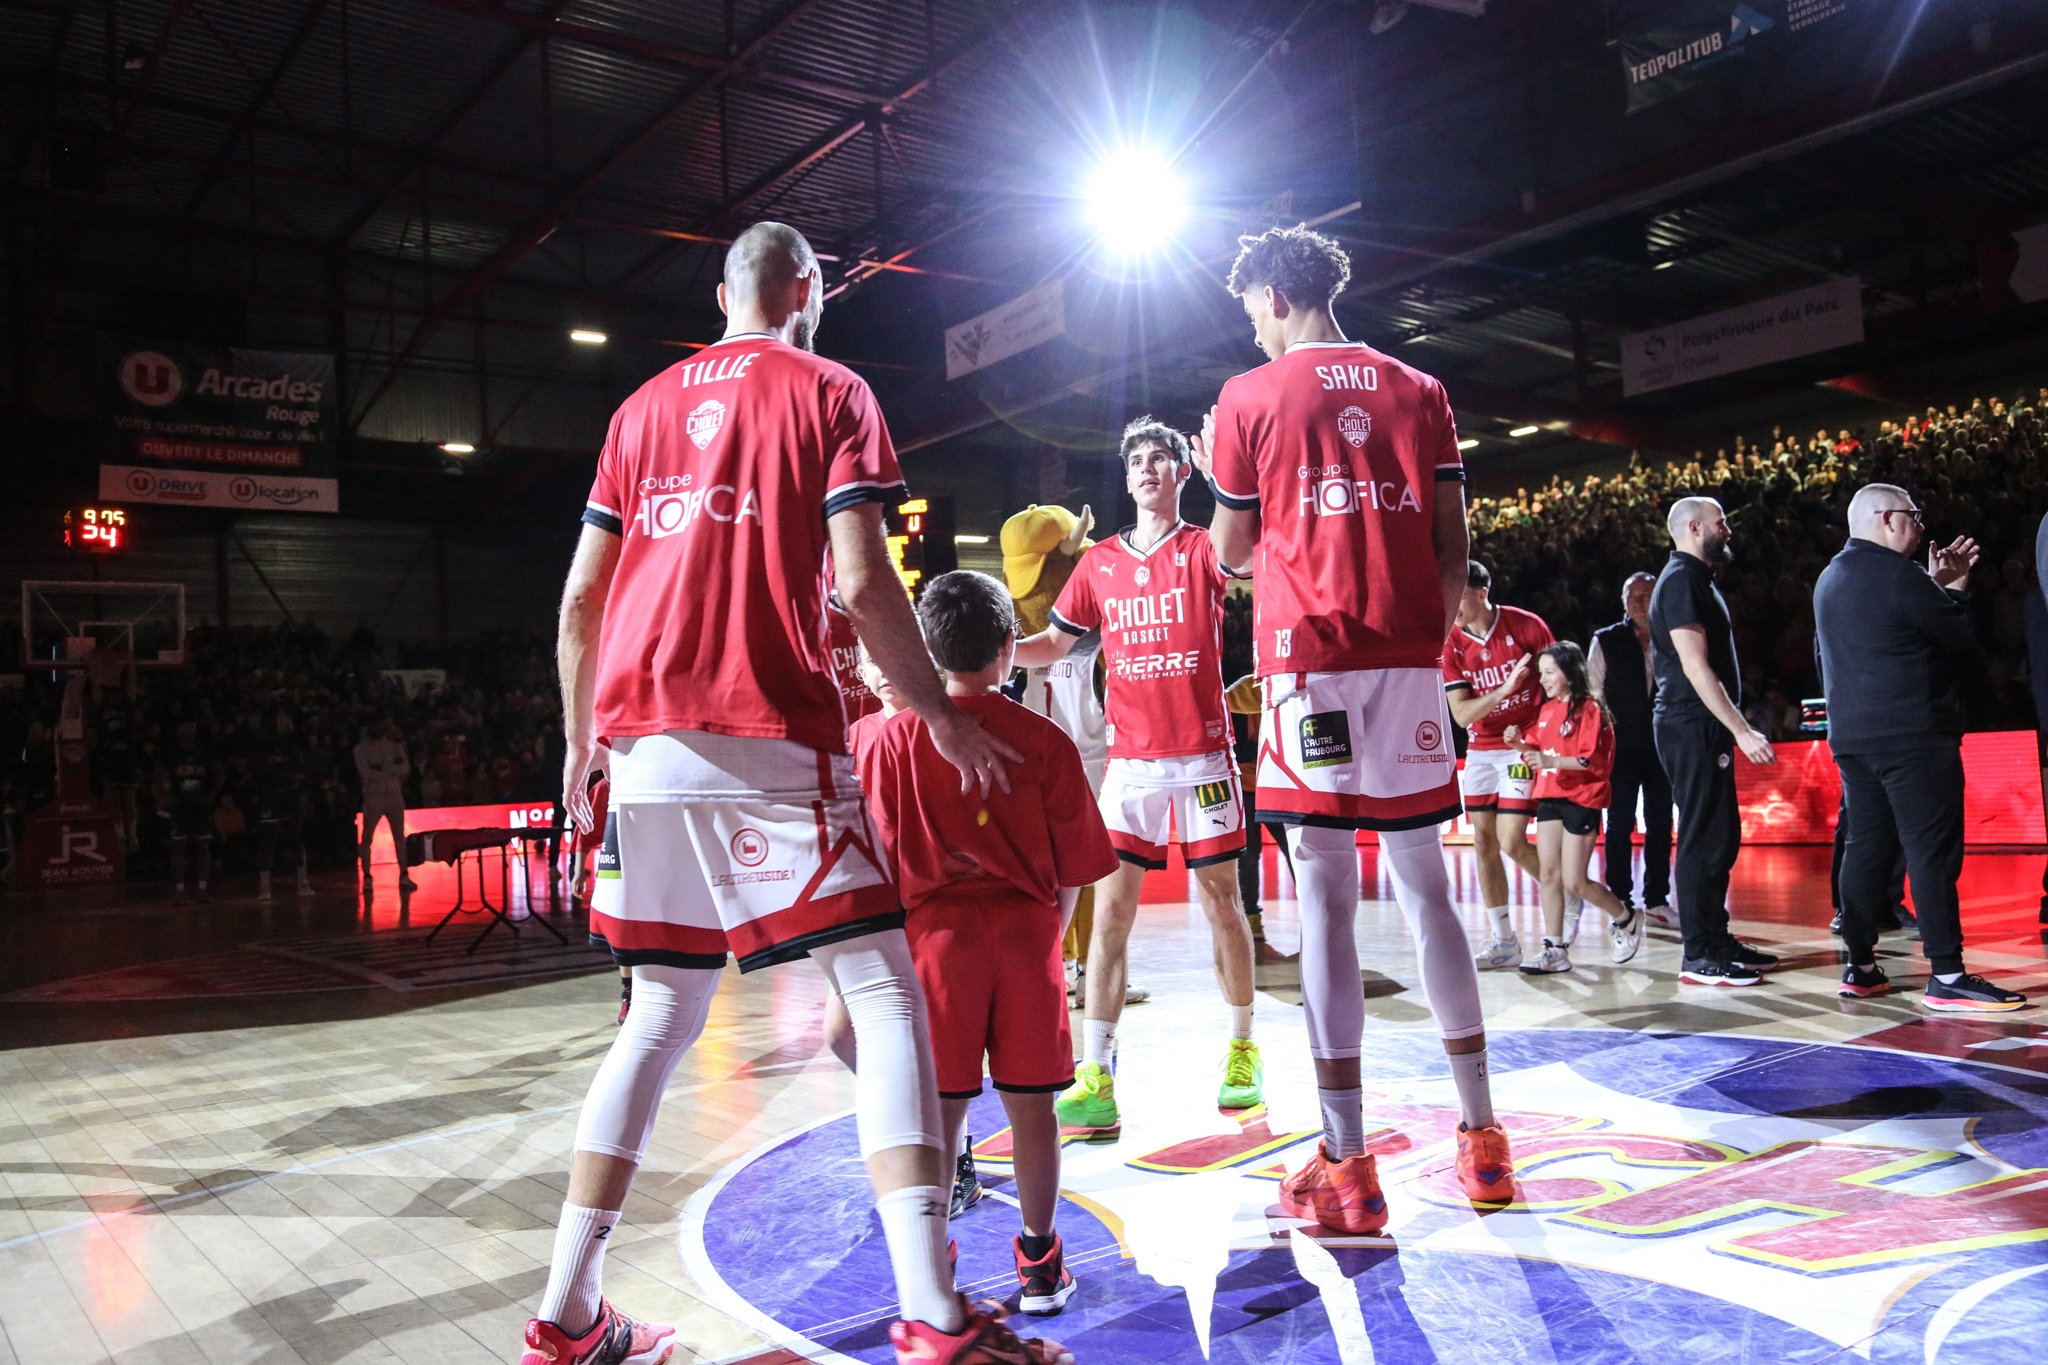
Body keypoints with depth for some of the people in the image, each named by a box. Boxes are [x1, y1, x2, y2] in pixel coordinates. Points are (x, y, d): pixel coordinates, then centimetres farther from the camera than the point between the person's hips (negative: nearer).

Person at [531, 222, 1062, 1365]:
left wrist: (582, 738, 25)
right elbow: (862, 582, -7)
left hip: (644, 735, 6)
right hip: (769, 731, -6)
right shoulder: (830, 390, 6)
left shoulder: (645, 405, 21)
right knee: (885, 993, -2)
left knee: (665, 1012, 16)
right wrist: (943, 716, 2)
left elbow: (580, 598, 17)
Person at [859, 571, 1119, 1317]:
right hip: (1027, 936, 0)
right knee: (1030, 1104, 11)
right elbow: (1073, 869, 3)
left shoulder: (890, 738, -1)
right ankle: (1039, 1264, 23)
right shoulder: (1045, 740, -1)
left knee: (940, 1107, 8)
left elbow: (879, 860, 2)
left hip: (936, 934, 0)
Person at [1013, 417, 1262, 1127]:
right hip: (1129, 761, 2)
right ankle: (1094, 1080, -3)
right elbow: (1054, 643, 16)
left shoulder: (1203, 550, 2)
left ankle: (1242, 1050, 24)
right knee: (1110, 909, -4)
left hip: (1203, 754, -2)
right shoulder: (1099, 562, 10)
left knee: (1221, 903, 6)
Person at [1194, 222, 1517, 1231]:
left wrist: (1217, 474, 25)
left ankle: (1347, 1167, 0)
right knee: (1425, 890, 11)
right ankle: (1481, 1137, 18)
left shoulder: (1249, 399, 2)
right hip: (1410, 663, 4)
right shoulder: (1419, 393, 13)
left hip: (1311, 664, -4)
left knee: (1324, 899, -3)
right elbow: (1452, 545, 8)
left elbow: (1233, 551, 7)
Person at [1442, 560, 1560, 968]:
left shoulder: (1526, 625, -12)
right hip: (1481, 749, 4)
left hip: (1525, 746, -4)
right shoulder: (1452, 645, -4)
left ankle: (1568, 896, 19)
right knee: (1483, 844, 2)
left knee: (1511, 842, -11)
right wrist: (1503, 690, -27)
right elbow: (1461, 714, -11)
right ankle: (1505, 943, 12)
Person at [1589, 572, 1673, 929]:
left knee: (1660, 826, 7)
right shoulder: (1606, 642, 1)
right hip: (1622, 749, -2)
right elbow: (1593, 695, 1)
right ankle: (1621, 901, 8)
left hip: (1661, 747, 2)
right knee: (1620, 825, 0)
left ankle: (1657, 900, 16)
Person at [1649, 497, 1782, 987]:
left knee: (1719, 837, 14)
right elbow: (1696, 666, -19)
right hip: (1693, 728, -11)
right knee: (1704, 840, -9)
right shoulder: (1681, 581, -12)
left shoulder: (1695, 580, 21)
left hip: (1705, 729, 11)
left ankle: (1716, 939, 21)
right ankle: (1699, 957, -6)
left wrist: (1736, 729, 20)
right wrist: (1741, 730, -22)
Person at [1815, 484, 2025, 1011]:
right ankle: (1946, 976, -7)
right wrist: (1951, 589, 9)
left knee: (1867, 845, 11)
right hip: (1912, 735, -9)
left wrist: (1938, 587, 16)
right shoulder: (1898, 574, -12)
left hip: (1852, 735, 9)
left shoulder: (1830, 579, 16)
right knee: (1932, 849, -7)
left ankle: (1859, 966, 13)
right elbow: (1964, 640, -6)